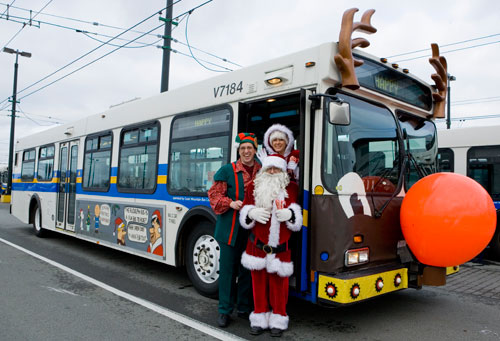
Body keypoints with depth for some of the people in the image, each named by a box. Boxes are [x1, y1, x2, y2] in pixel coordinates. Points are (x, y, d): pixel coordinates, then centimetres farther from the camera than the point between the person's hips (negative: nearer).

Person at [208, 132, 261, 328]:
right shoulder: (227, 171, 1)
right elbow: (214, 195, 0)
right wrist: (230, 203, -17)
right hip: (230, 229, -2)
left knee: (247, 269, 12)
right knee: (228, 269, 4)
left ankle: (244, 308, 28)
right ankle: (225, 310, 18)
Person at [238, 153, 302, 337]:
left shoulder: (292, 189, 3)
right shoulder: (253, 188, 4)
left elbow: (298, 218, 4)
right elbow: (244, 216, 7)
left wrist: (290, 214, -18)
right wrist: (252, 213, -15)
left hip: (280, 248, -1)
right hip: (257, 245, 1)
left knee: (279, 284, 6)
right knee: (259, 283, 9)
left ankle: (278, 320, 23)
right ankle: (260, 319, 25)